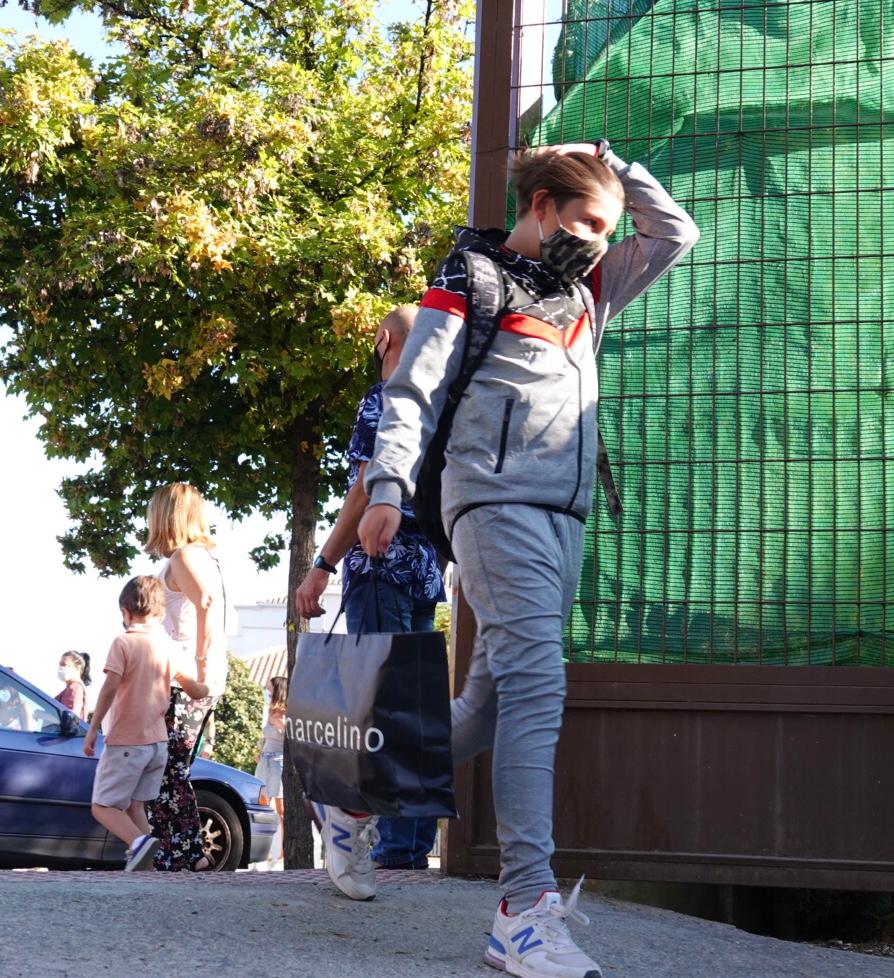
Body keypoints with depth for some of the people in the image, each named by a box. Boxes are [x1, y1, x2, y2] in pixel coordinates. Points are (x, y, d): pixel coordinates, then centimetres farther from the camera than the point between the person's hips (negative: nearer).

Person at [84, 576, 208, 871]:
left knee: (103, 806, -1)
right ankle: (145, 869, 4)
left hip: (125, 742, -6)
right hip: (157, 741, 6)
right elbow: (194, 689, 18)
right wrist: (207, 690, 41)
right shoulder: (169, 646, 8)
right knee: (135, 805, 13)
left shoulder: (124, 642, -10)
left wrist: (92, 729, -14)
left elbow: (109, 687, -19)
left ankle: (139, 841, -27)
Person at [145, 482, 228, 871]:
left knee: (164, 773, -9)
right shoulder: (203, 556, 21)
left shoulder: (183, 556, -7)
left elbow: (206, 602, -23)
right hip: (202, 683, 10)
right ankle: (191, 854, 13)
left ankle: (179, 857, -10)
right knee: (173, 772, 13)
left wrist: (201, 664, -24)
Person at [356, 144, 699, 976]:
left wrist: (612, 166, 19)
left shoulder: (589, 289, 23)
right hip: (497, 504, -8)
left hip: (564, 517, 8)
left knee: (495, 691, 8)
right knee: (536, 681, -21)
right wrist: (388, 489, -14)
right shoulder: (471, 281, 3)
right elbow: (411, 392, -2)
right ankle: (525, 911, -26)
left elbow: (675, 233, 26)